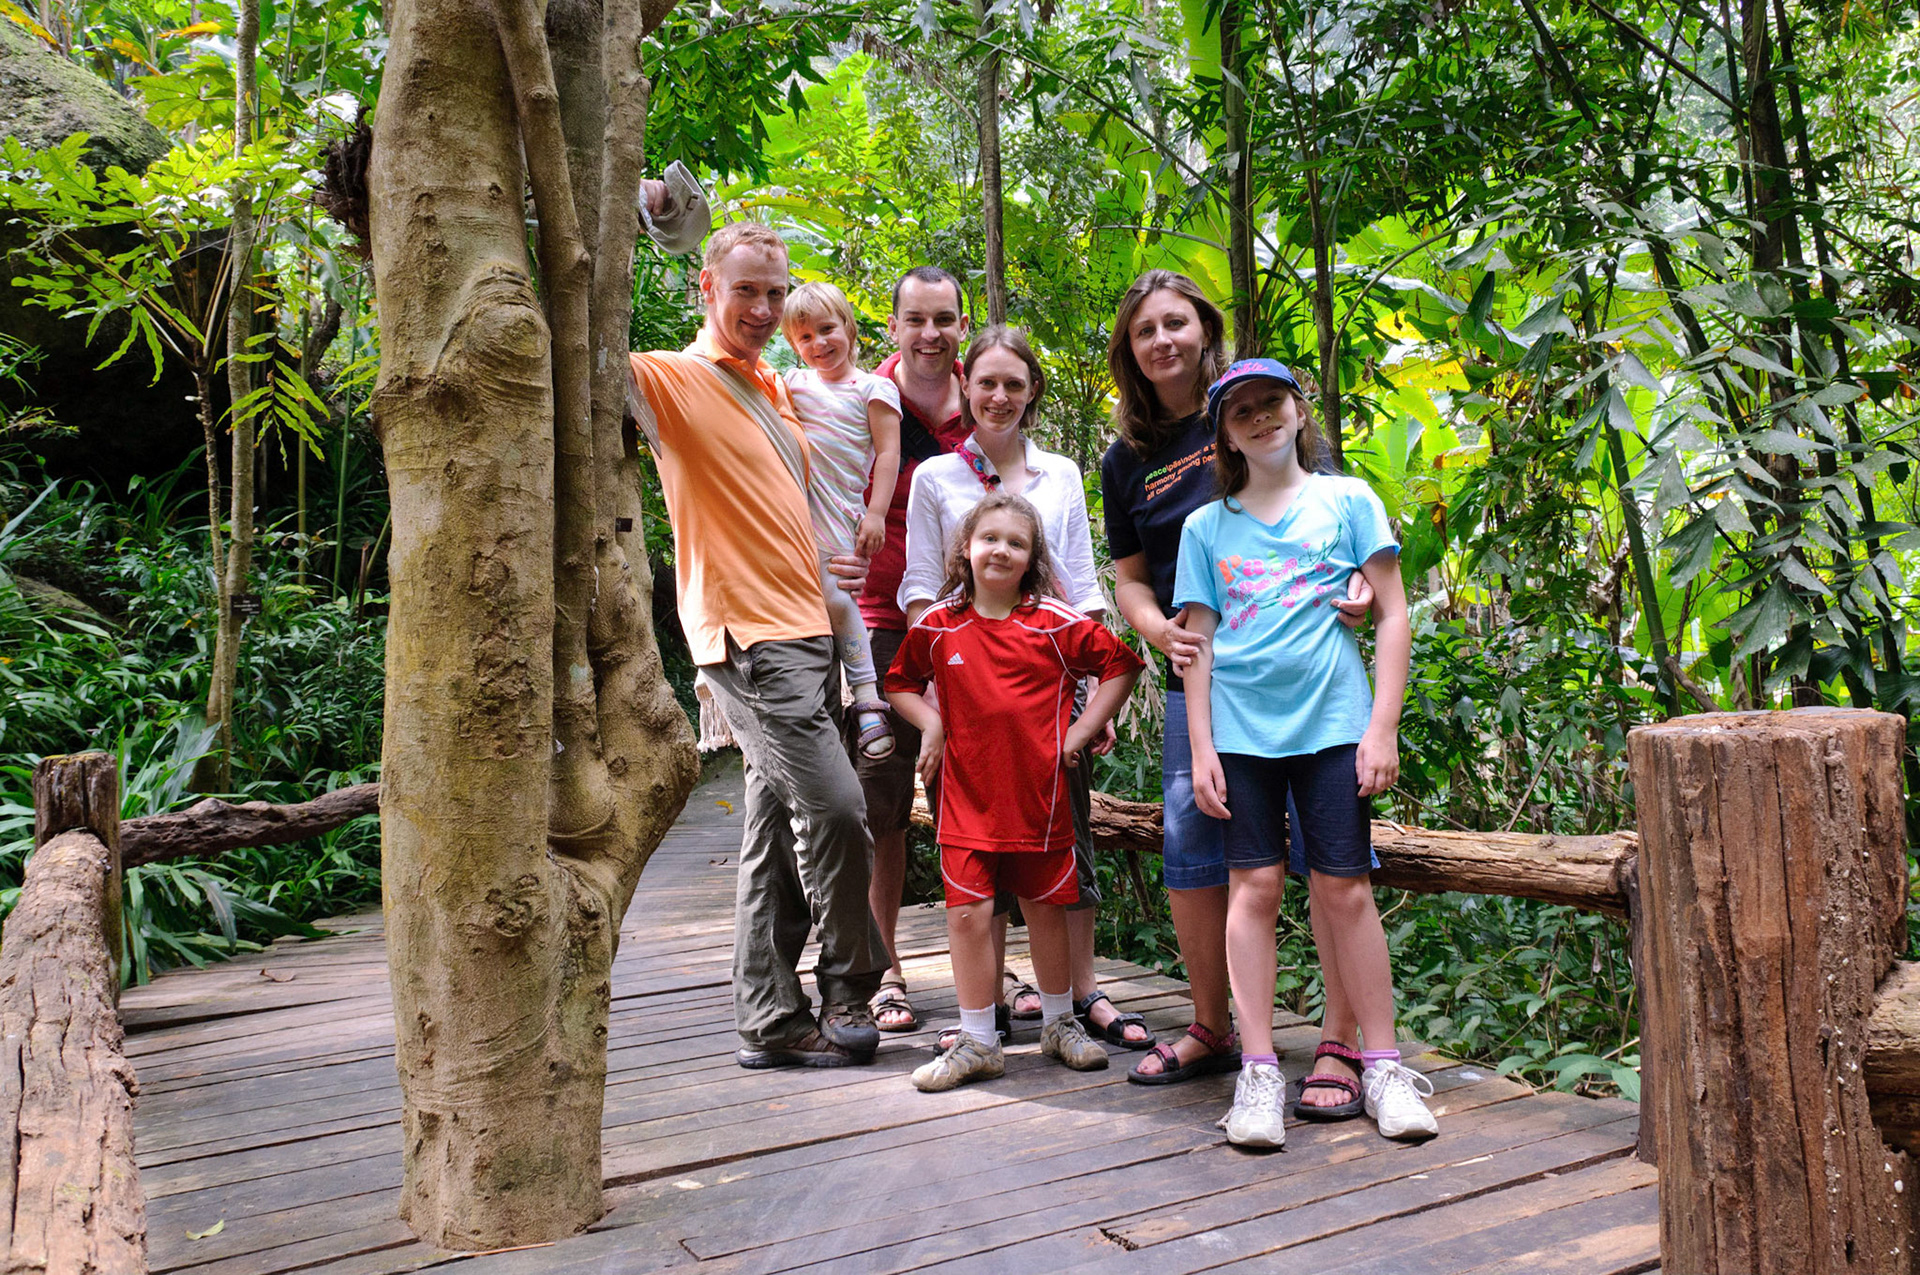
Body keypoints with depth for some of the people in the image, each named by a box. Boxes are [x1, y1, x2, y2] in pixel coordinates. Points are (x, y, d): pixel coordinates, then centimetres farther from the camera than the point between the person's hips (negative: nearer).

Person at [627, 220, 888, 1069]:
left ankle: (770, 1021, 18)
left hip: (803, 625, 8)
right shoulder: (675, 378, -4)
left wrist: (822, 561, 15)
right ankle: (848, 985, 10)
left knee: (779, 828, 9)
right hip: (746, 634, -8)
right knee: (834, 807, -13)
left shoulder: (773, 389, 20)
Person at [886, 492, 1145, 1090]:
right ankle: (978, 1042, 12)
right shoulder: (937, 626, 3)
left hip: (1039, 792, -1)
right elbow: (899, 682, 18)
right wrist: (931, 723, 1)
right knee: (967, 912, -2)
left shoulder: (1056, 624, -3)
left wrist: (1082, 729, -1)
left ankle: (1059, 1023, 32)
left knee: (1045, 908, 12)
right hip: (967, 796, 1)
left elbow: (1121, 665, 5)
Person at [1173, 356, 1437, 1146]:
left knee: (1345, 889, 0)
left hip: (1332, 722, -1)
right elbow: (1197, 642, 10)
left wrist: (1383, 727, -4)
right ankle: (1258, 1071, 5)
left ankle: (1382, 1066, 11)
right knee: (1254, 887, -1)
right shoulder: (1206, 527, 12)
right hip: (1240, 729, 1)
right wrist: (1200, 748, 2)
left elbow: (1393, 617, 5)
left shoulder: (1347, 501, 8)